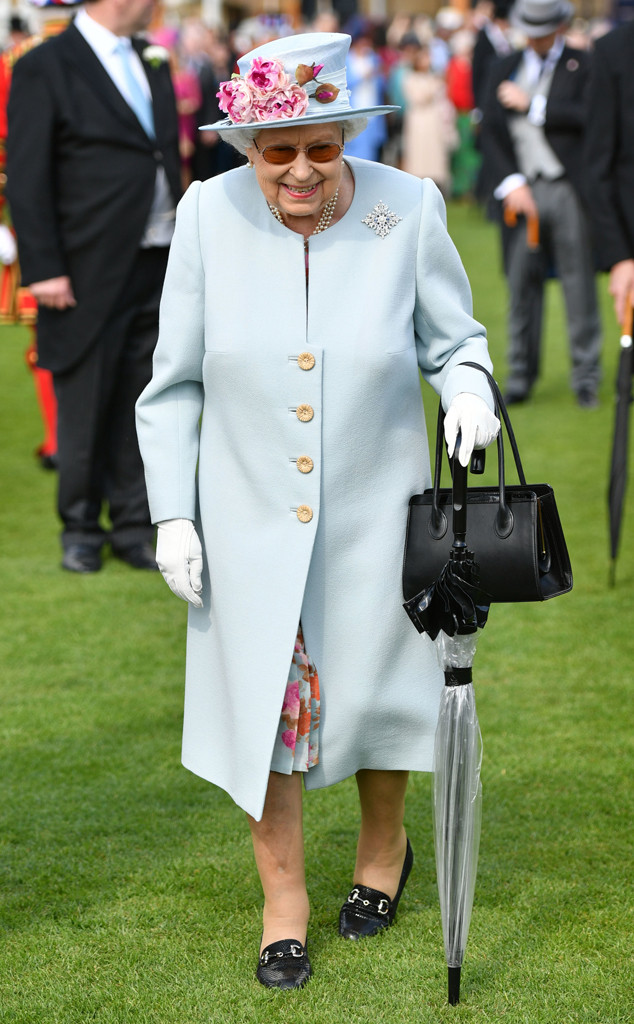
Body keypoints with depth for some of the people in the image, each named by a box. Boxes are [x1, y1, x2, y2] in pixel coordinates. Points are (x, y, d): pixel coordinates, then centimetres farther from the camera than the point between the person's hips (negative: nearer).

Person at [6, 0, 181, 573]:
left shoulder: (153, 64, 14)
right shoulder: (46, 69, -7)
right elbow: (26, 181, -9)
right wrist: (43, 269, -14)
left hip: (158, 266, 6)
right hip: (91, 272, -5)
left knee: (142, 407, 8)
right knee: (84, 409, 4)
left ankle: (134, 526, 17)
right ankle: (81, 531, 18)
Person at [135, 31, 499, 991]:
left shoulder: (407, 210, -12)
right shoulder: (208, 216, -10)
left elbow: (451, 337, 3)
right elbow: (174, 382, -2)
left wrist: (469, 385, -19)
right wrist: (173, 513, -5)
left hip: (371, 513, 0)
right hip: (249, 514, 0)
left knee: (372, 690, 13)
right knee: (261, 700, 6)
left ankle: (385, 846, 43)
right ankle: (283, 900, 25)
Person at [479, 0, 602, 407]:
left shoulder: (583, 66, 5)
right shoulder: (505, 70, 14)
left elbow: (587, 117, -12)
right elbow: (490, 133, 9)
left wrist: (531, 105, -9)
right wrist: (509, 183, -4)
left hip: (568, 189, -3)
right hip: (523, 189, 3)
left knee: (579, 281, -1)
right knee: (522, 282, 2)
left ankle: (586, 374, 6)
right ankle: (521, 374, 11)